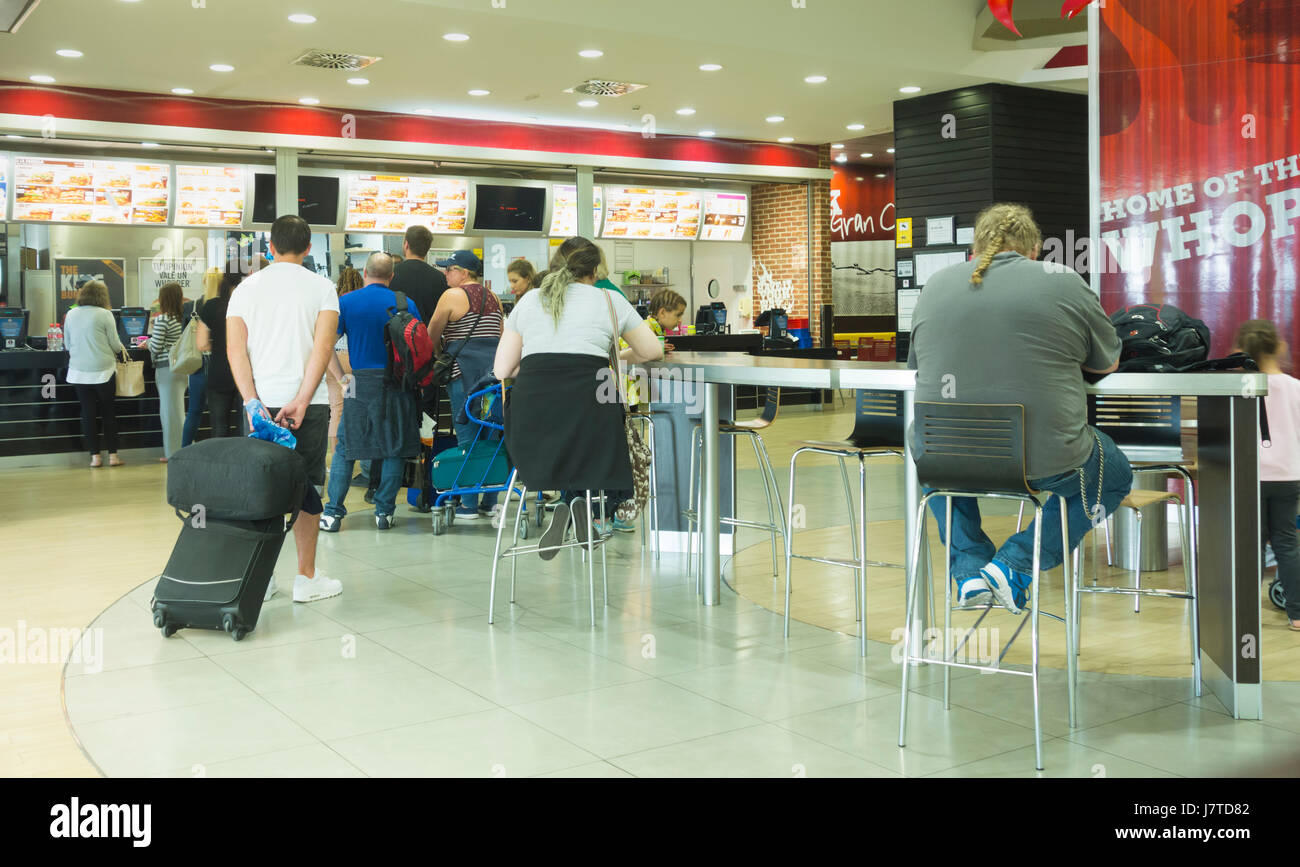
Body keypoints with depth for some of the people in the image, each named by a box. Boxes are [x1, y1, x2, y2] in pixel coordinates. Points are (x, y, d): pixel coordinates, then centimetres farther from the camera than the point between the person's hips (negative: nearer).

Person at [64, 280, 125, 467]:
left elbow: (67, 344, 12)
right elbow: (116, 345, -6)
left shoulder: (71, 315, 3)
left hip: (79, 372, 3)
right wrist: (117, 350, 17)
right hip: (103, 370, -3)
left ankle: (94, 456, 8)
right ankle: (113, 455, 9)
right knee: (109, 413, 8)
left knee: (88, 413, 7)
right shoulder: (105, 314, -9)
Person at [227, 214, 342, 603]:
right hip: (308, 402, -2)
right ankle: (307, 578, 9)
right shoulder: (321, 287, 1)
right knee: (306, 487, 5)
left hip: (259, 402, 2)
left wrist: (252, 402, -7)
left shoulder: (247, 288, 8)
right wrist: (302, 401, -15)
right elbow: (323, 347, -12)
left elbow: (235, 349, -2)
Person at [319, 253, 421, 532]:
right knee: (394, 448, 10)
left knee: (345, 448, 9)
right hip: (397, 384, 0)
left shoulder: (346, 302, 1)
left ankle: (333, 513, 8)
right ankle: (384, 512, 11)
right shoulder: (406, 304, 2)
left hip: (360, 382, 0)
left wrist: (341, 378, 0)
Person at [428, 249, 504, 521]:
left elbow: (432, 335, 0)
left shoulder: (452, 296, -5)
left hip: (464, 370, -6)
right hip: (494, 368, 6)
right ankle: (490, 502, 13)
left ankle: (468, 504, 0)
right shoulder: (493, 298, 16)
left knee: (467, 435, -3)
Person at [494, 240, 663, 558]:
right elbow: (652, 351, 24)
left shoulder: (528, 300, 20)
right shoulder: (610, 301, 15)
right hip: (588, 409, -2)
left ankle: (564, 506, 4)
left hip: (531, 413, 2)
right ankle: (578, 497, 5)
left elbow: (502, 370, 17)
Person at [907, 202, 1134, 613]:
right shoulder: (1064, 282, 1)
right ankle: (1015, 566, 9)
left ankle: (968, 571, 21)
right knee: (1115, 475, 28)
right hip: (1046, 462, -3)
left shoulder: (935, 286, 8)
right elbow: (1108, 363, 15)